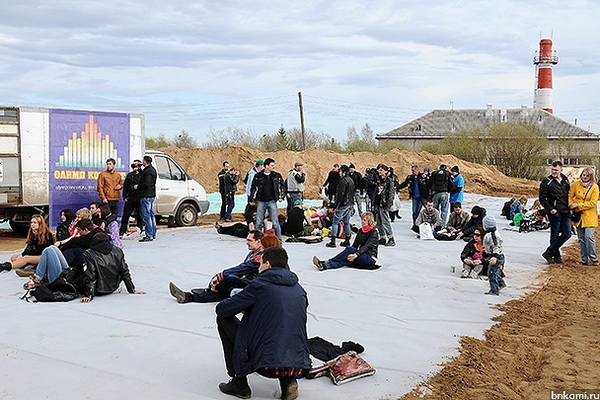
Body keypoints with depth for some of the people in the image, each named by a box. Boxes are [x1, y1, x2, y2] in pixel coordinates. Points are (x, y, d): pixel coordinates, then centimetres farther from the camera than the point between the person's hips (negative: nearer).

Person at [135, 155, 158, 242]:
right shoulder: (152, 169, 16)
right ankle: (153, 234, 21)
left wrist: (138, 186, -8)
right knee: (151, 215, 15)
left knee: (147, 216, -8)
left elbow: (147, 184, -22)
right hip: (151, 195, 11)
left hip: (146, 196, -11)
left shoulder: (148, 171, -16)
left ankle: (149, 236, -9)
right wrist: (139, 186, 14)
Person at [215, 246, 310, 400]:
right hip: (299, 366, 6)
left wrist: (247, 307, 24)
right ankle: (288, 381, 13)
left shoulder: (261, 284, -4)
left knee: (224, 319, 13)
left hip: (267, 364, -6)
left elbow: (221, 309, 2)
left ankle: (239, 384, 16)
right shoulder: (299, 290, 13)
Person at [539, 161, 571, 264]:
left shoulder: (565, 180, 12)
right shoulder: (546, 181, -4)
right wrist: (550, 209, -14)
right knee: (555, 235, -1)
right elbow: (542, 198, -5)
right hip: (555, 212, -6)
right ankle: (556, 256, 11)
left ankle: (549, 253, 5)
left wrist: (569, 207, 12)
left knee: (567, 234, -1)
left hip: (566, 212, 6)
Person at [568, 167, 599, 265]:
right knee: (581, 239, 7)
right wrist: (571, 205, -7)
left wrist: (578, 205, -14)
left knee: (589, 236, -14)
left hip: (590, 216, -3)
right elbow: (570, 196, 11)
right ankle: (584, 259, 16)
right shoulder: (576, 184, 3)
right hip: (578, 216, 3)